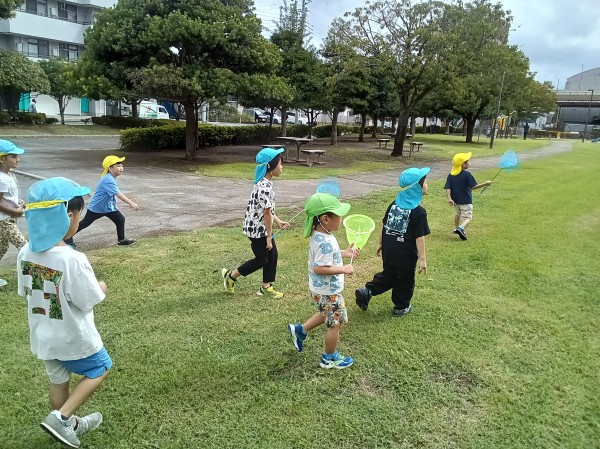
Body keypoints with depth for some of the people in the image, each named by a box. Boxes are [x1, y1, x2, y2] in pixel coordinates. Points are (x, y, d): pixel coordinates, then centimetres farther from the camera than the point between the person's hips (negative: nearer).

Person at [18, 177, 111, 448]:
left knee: (58, 381, 25)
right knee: (100, 370, 19)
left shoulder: (26, 253, -9)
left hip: (43, 336, 7)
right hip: (73, 337, -6)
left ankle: (70, 425, 44)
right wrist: (100, 288, -2)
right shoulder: (73, 259, -31)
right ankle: (60, 418, 11)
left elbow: (25, 292, 4)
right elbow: (89, 302, -21)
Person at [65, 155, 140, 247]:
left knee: (120, 220, -4)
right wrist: (131, 203, -45)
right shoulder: (108, 180, -30)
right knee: (85, 223, 8)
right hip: (96, 208, -8)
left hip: (108, 206, 8)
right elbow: (118, 194, -39)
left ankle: (121, 239, 7)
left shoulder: (111, 178, 0)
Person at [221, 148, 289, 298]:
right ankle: (230, 276, 20)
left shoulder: (265, 183, 7)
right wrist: (269, 236, -17)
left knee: (272, 255, 13)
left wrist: (278, 221, 16)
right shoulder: (265, 187, -26)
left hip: (262, 227, 10)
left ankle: (266, 287, 25)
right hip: (257, 229, -10)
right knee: (261, 260, 4)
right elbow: (267, 213, -22)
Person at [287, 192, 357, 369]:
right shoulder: (325, 242, -32)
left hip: (321, 289, 9)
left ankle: (300, 330, 40)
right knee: (335, 323, 10)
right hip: (328, 292, -9)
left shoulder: (319, 235, -1)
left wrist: (344, 253, 8)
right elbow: (319, 268, -35)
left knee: (326, 315, 31)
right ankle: (330, 358, 29)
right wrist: (344, 269, -27)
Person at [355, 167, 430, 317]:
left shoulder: (394, 204, 2)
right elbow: (419, 237, -18)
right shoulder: (419, 212, -17)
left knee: (388, 276, 24)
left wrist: (380, 244, 19)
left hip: (389, 251, 6)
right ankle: (401, 307, 30)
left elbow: (384, 226, 9)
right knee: (405, 281, 16)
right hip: (406, 255, -5)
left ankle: (366, 291, 11)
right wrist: (422, 258, -12)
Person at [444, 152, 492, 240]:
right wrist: (485, 184, -10)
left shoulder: (451, 175, -2)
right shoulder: (467, 174, -18)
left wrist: (449, 198, -13)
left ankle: (456, 228, 42)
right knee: (467, 217, -1)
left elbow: (447, 188, -9)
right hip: (466, 201, -6)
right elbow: (473, 187, -18)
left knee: (457, 214, 28)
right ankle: (461, 228, -26)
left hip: (456, 200, 6)